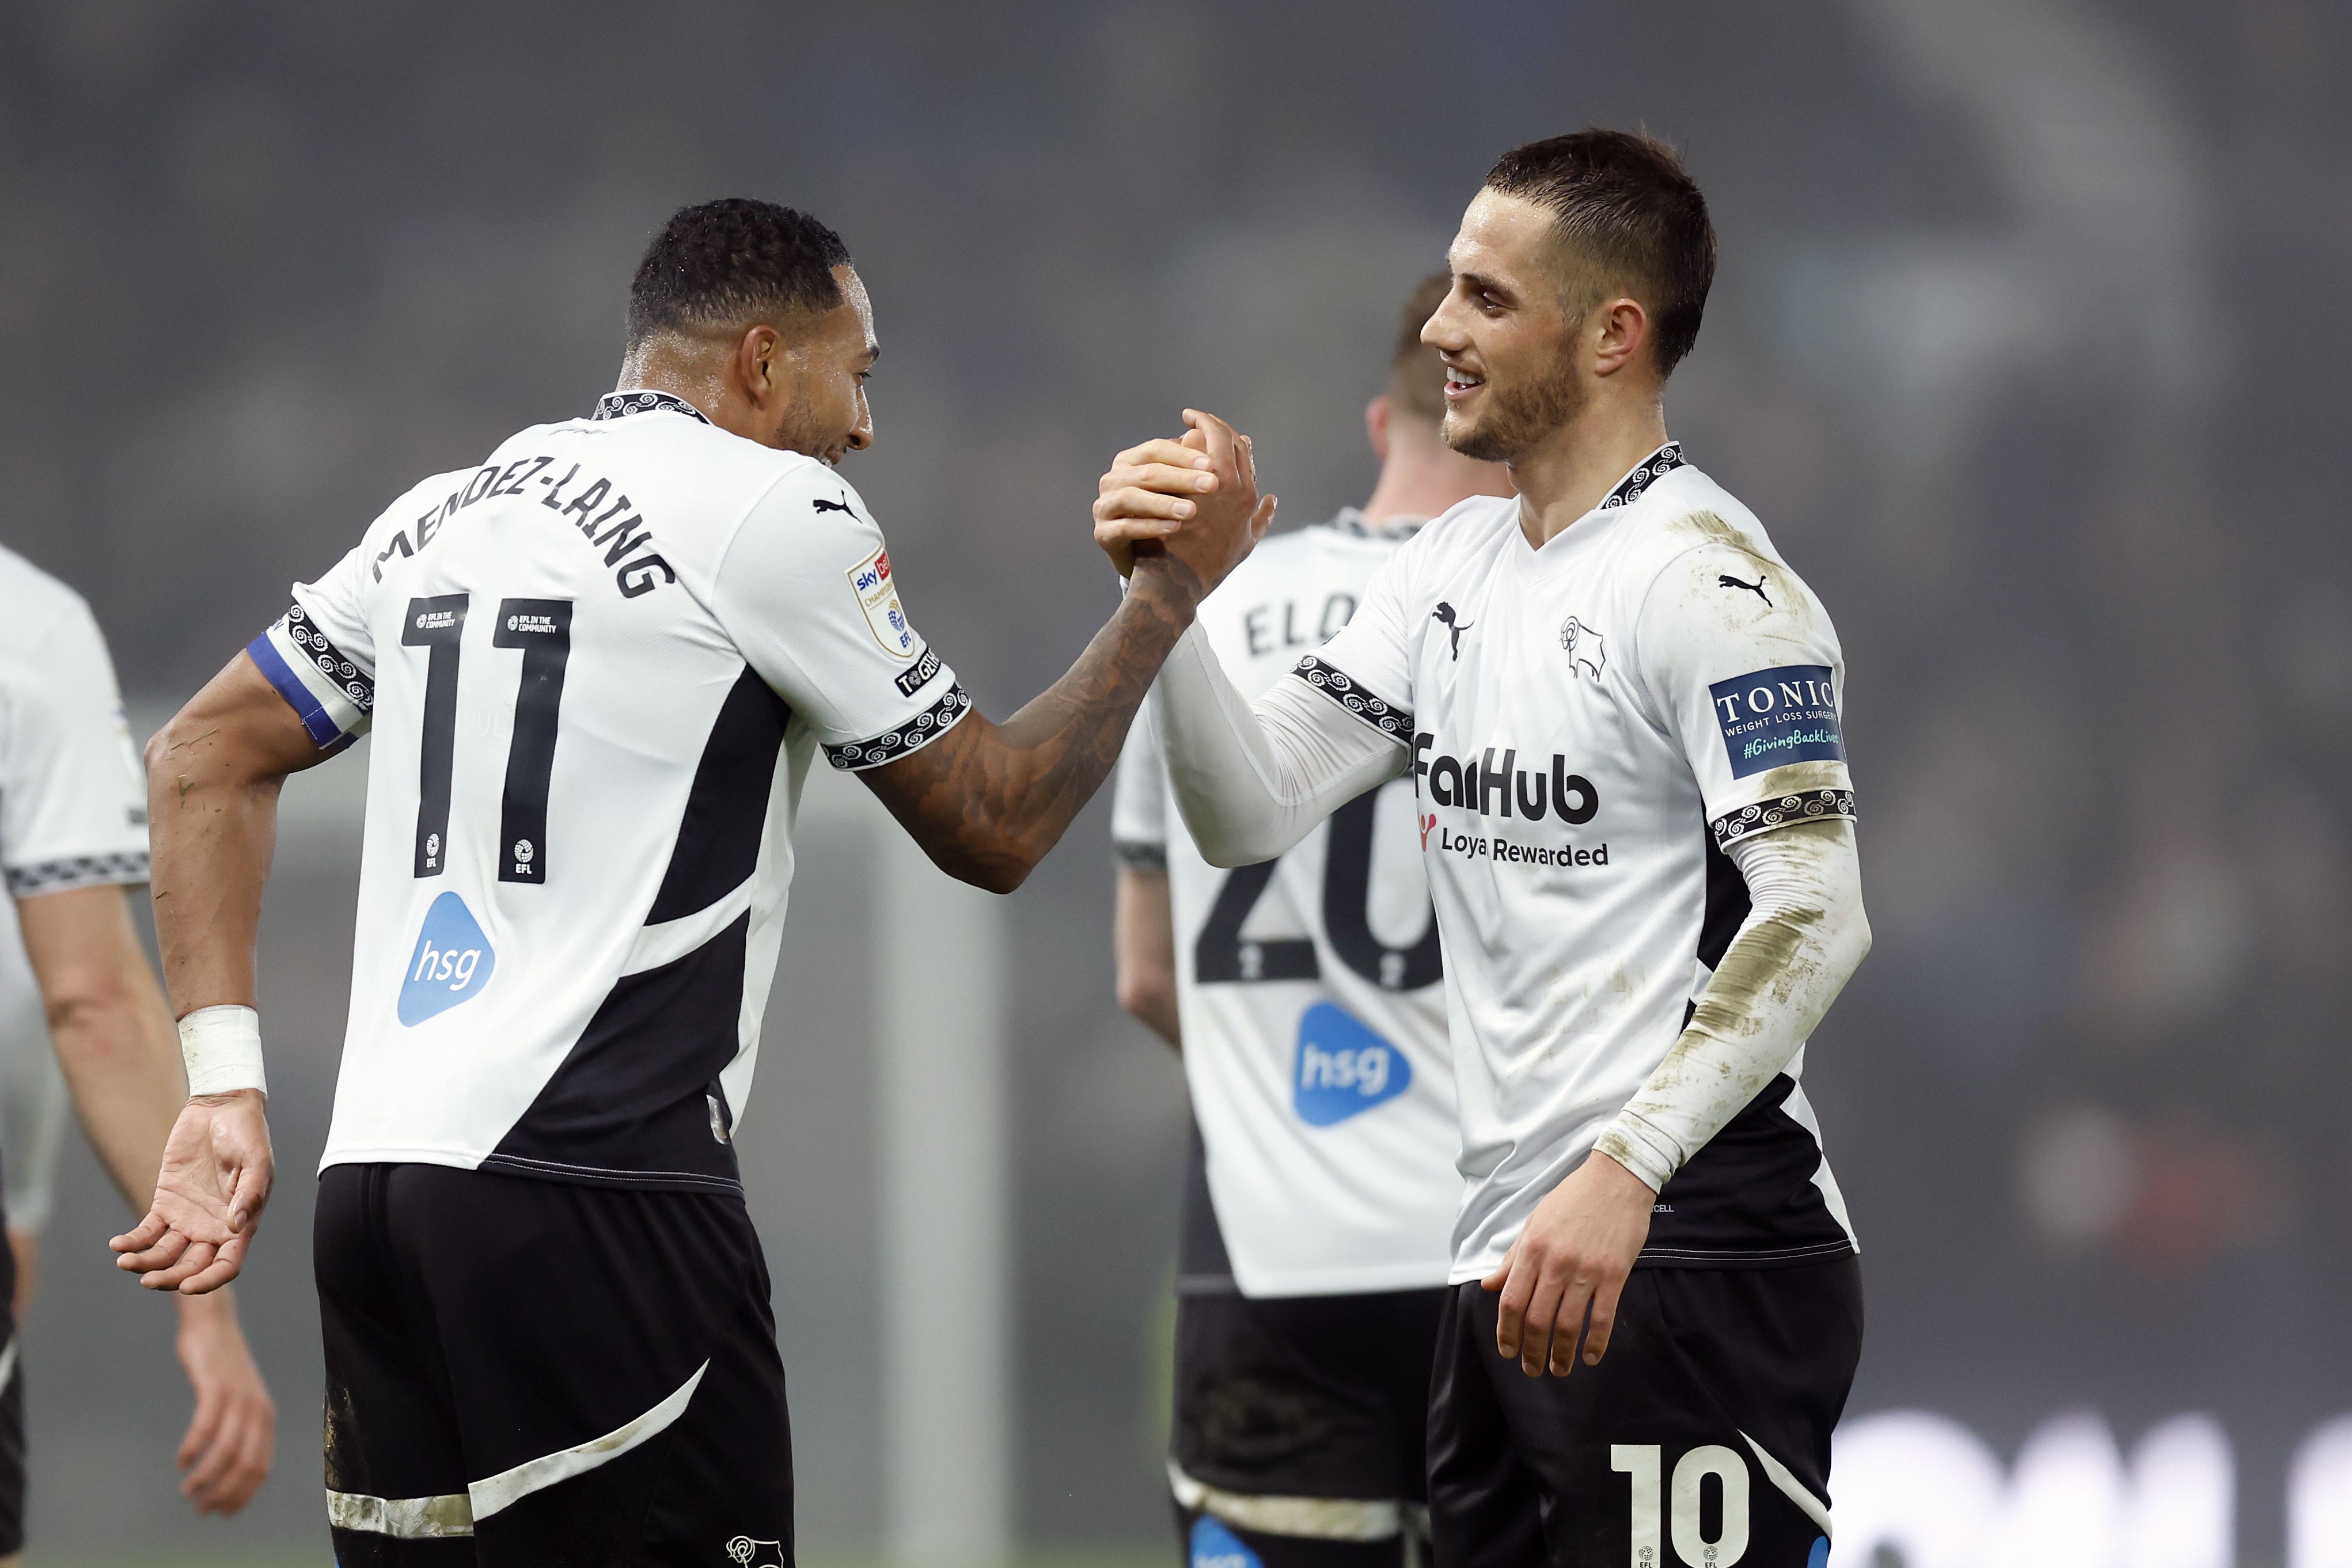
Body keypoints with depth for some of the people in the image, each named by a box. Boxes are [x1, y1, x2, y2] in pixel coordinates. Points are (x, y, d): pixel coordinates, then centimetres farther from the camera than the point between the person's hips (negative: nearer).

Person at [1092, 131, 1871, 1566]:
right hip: (1512, 1265, 9)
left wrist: (1623, 1171, -30)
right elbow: (1253, 808, 15)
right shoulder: (1456, 568, 16)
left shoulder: (1706, 582, -12)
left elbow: (1816, 920, -21)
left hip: (1689, 1267, -9)